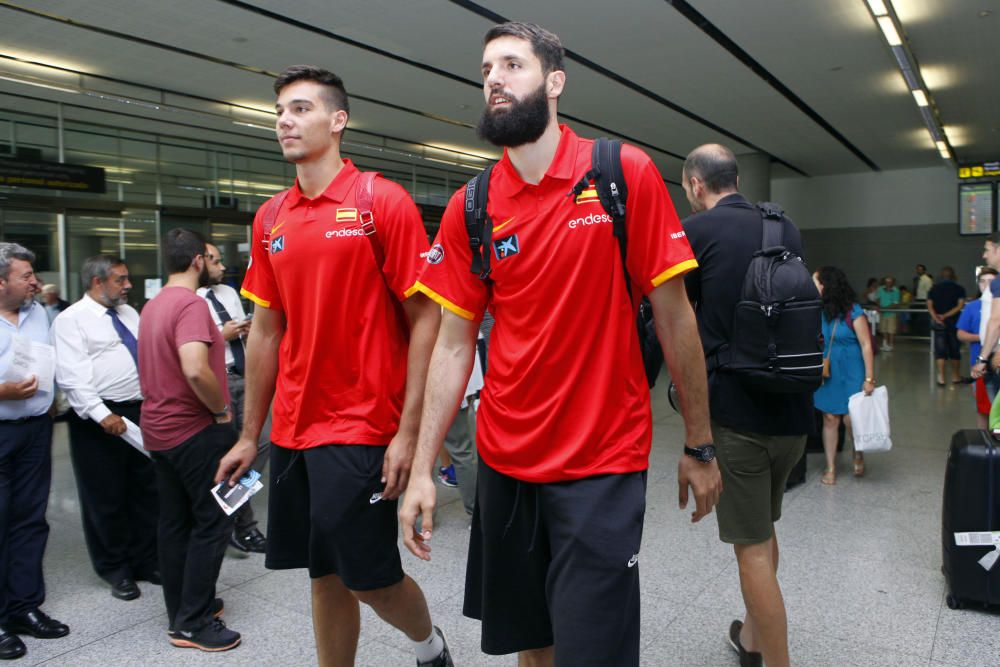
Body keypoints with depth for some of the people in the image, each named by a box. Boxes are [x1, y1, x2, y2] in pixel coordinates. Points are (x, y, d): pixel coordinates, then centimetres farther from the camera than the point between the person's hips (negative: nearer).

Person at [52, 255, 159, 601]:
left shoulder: (129, 313, 14)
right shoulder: (71, 320, -7)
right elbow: (72, 376, -15)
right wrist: (102, 414, -22)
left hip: (141, 413, 6)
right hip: (101, 420, -6)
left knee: (147, 490, 13)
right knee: (106, 498, 6)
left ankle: (147, 560, 28)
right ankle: (116, 569, 23)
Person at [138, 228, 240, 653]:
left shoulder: (153, 305, 10)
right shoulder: (191, 303, -19)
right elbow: (196, 370, -31)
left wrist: (219, 335, 24)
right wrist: (223, 411, -17)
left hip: (159, 430, 9)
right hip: (195, 431, -9)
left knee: (174, 522, 14)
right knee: (211, 523, 0)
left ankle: (180, 611, 25)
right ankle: (192, 624, 6)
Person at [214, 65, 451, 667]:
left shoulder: (385, 202, -8)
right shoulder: (270, 219, 10)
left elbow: (425, 320, -10)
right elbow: (266, 330, 14)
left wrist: (408, 433, -16)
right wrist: (250, 436, 14)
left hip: (361, 433, -5)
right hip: (292, 434, 5)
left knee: (370, 578, 3)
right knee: (325, 577, 14)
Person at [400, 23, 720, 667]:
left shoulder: (625, 174, -6)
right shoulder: (468, 208, 1)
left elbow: (674, 316, -4)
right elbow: (453, 347, 2)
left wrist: (700, 446, -1)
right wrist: (422, 469, -2)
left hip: (603, 466, -3)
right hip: (503, 463, 4)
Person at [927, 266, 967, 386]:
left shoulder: (934, 288, 4)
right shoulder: (959, 289, 0)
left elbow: (929, 306, -6)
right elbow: (960, 306, -11)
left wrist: (936, 318, -15)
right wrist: (945, 316, -13)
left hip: (939, 323, 1)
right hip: (954, 322, 0)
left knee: (940, 349, 1)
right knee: (954, 349, 12)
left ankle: (941, 377, -7)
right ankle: (955, 376, 22)